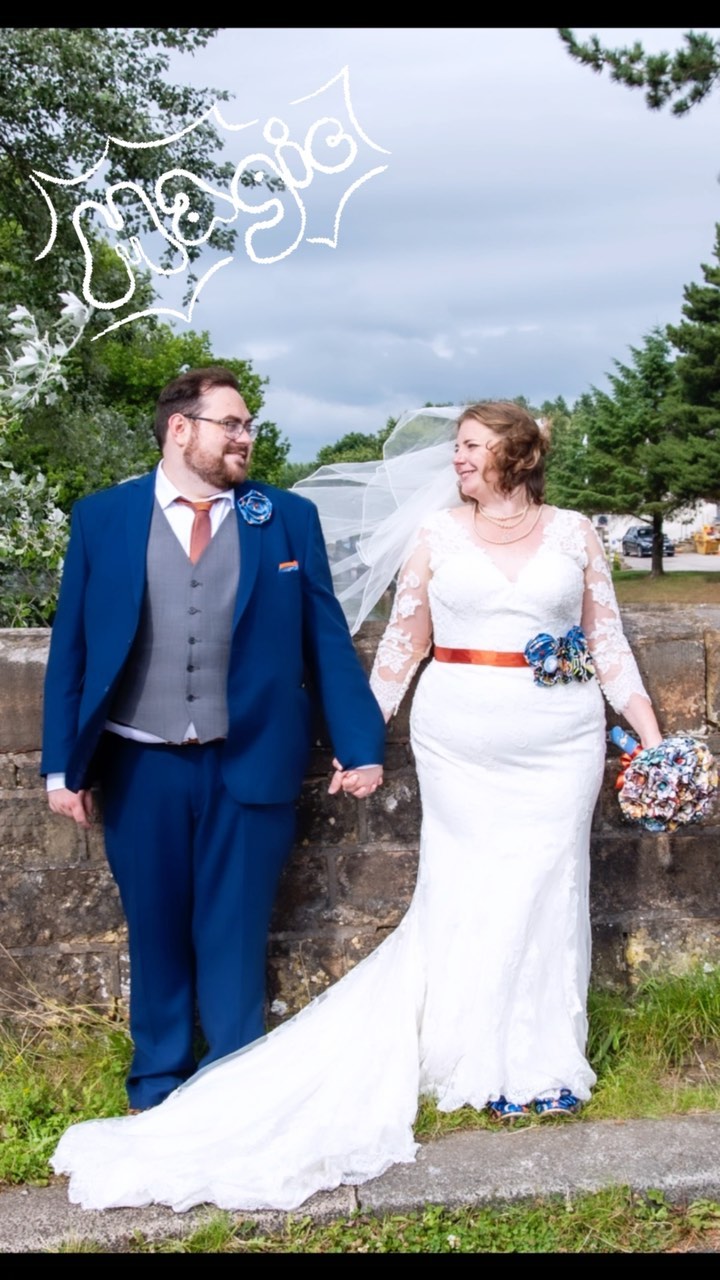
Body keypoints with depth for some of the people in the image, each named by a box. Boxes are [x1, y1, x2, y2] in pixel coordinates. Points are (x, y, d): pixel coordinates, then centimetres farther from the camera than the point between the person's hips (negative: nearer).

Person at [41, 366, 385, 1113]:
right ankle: (157, 1086, 34)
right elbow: (71, 647, 3)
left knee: (233, 934, 9)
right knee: (156, 932, 14)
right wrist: (63, 764, 0)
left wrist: (361, 745, -1)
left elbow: (327, 642, 2)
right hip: (138, 767, 1)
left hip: (249, 764, 0)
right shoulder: (101, 517, 1)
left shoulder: (288, 518, 3)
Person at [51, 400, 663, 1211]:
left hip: (562, 744, 1)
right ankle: (491, 1059, 23)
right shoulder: (436, 535, 3)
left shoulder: (574, 533, 4)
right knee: (466, 895, 4)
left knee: (546, 889, 6)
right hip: (460, 742, -1)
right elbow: (402, 642, 4)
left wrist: (651, 734, 3)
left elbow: (608, 640, 6)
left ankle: (543, 1058, 25)